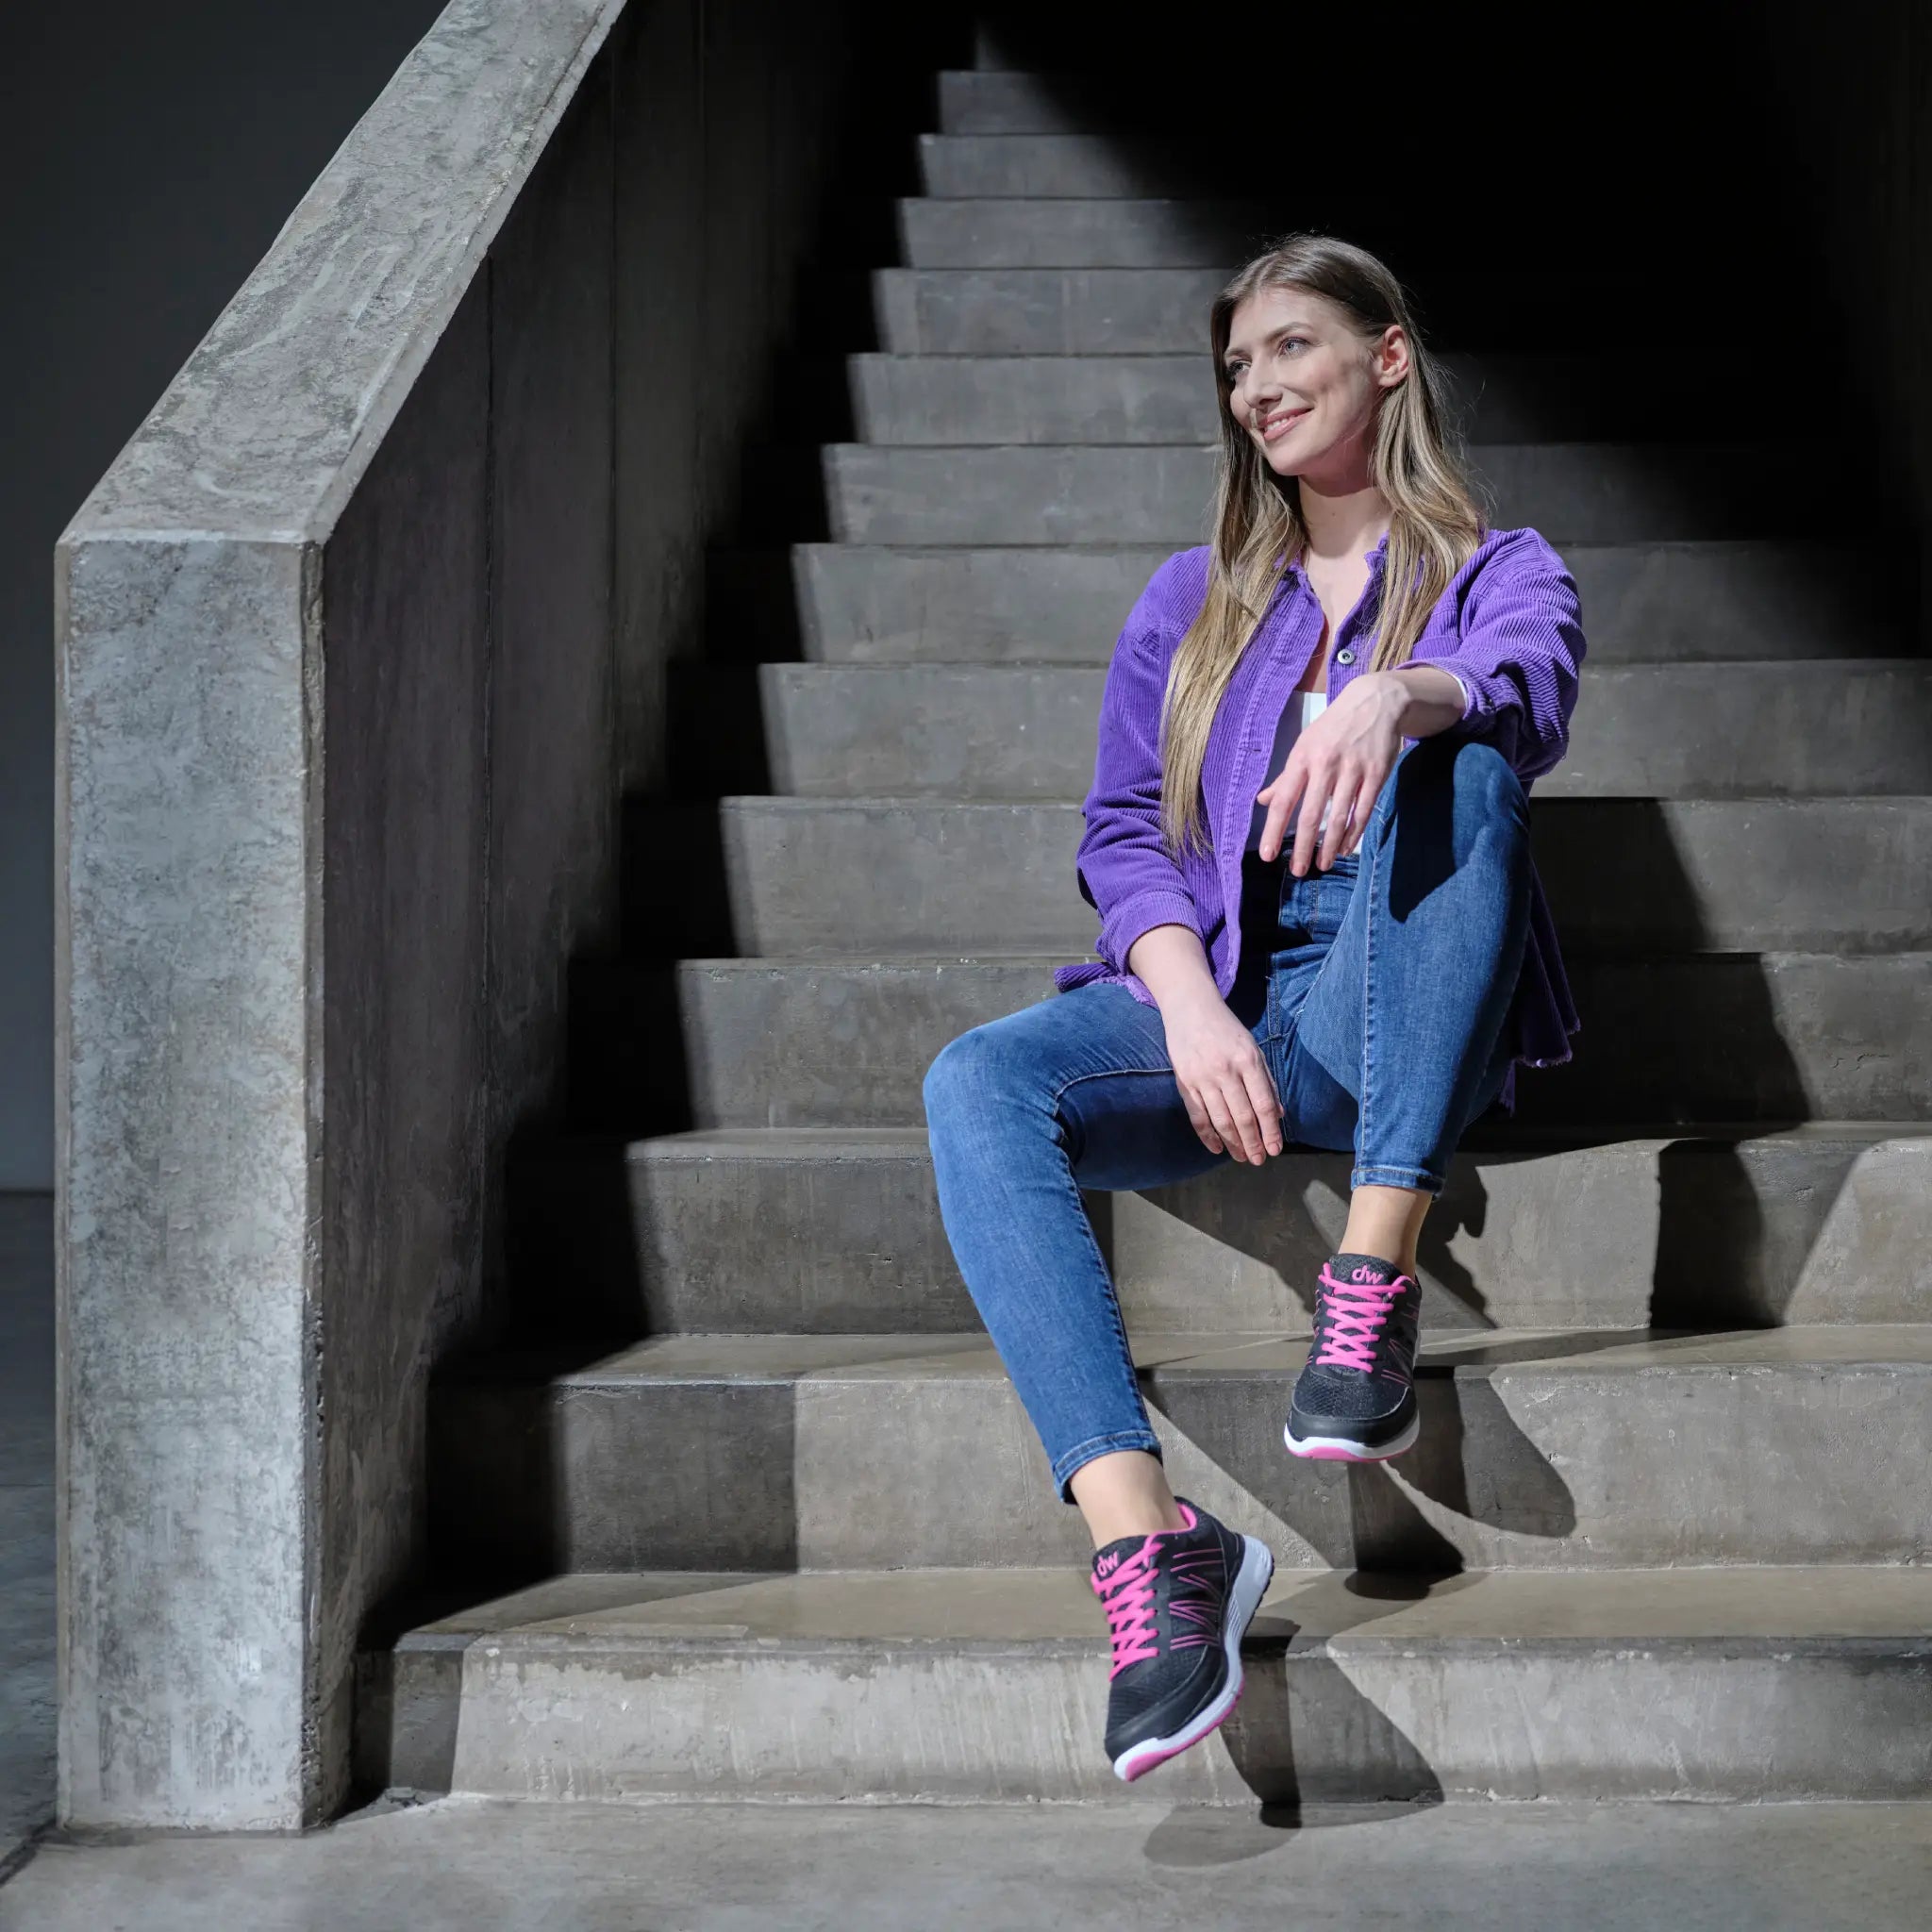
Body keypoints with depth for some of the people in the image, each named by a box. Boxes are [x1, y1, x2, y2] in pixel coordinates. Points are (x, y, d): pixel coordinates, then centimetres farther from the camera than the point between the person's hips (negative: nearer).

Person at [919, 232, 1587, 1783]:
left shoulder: (1500, 571, 13)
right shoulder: (1191, 601, 23)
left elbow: (1531, 694, -13)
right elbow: (1125, 834, 11)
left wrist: (1394, 697, -38)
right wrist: (1191, 1010, -11)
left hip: (1403, 1021, -2)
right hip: (1222, 1009, 3)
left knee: (1453, 762, -32)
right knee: (981, 1085, -29)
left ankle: (1376, 1288, -35)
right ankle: (1149, 1547, -43)